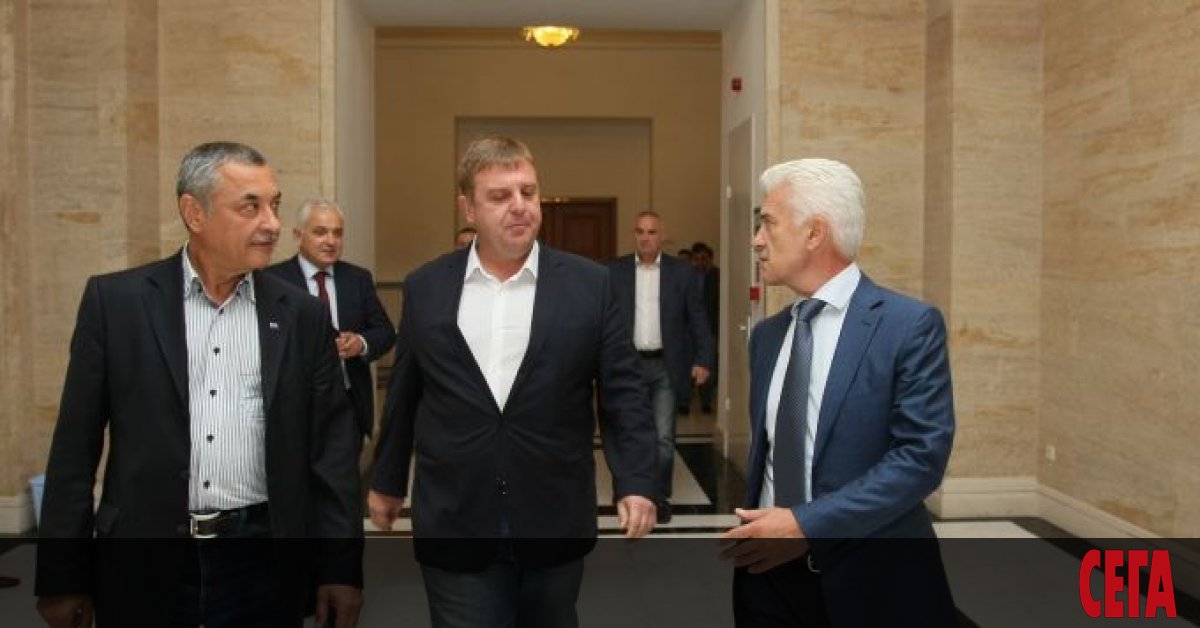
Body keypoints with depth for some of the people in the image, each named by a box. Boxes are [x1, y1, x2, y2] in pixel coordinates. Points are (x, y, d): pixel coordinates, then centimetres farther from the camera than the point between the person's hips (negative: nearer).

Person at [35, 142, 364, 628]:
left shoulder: (301, 315, 2)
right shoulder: (116, 300, -1)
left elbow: (331, 449, 2)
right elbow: (75, 447, 0)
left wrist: (341, 568, -1)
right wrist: (62, 576, 1)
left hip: (264, 564, 1)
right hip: (144, 564, -1)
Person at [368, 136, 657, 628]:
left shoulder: (588, 284, -2)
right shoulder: (425, 288, 2)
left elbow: (624, 391, -2)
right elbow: (403, 395, 11)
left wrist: (635, 482, -11)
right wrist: (387, 480, 17)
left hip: (554, 522, 0)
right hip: (455, 523, 0)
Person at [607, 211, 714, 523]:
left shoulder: (682, 272, 1)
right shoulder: (614, 271, 1)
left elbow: (697, 319, 1)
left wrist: (703, 360, -7)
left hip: (666, 366, -1)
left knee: (663, 438, 0)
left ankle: (660, 498, 14)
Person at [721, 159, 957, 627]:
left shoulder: (910, 325, -10)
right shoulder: (766, 335, 9)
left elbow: (922, 455, -17)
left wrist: (807, 524, -21)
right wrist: (752, 531, 8)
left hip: (870, 581, -5)